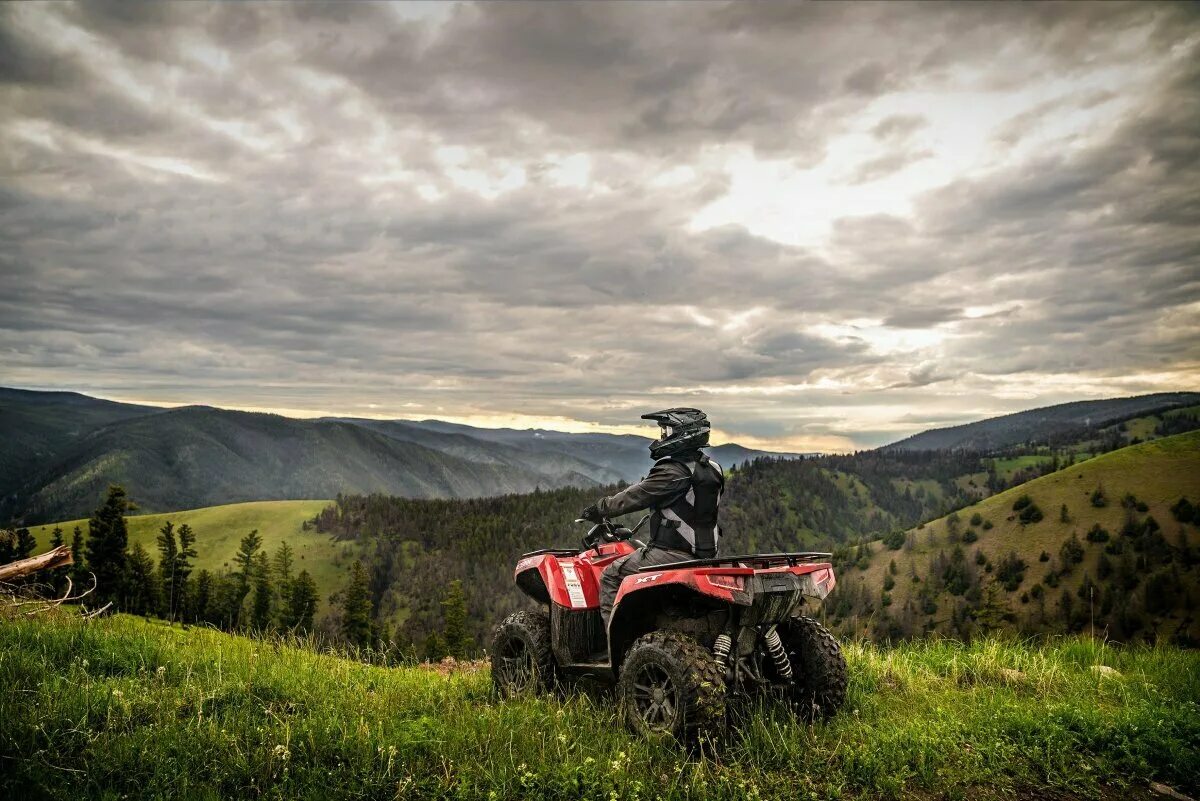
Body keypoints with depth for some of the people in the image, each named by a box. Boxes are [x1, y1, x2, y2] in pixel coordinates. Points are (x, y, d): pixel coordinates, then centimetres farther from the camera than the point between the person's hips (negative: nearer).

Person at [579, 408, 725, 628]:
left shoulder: (673, 472, -19)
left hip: (672, 555, -9)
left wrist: (598, 510, -1)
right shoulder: (710, 468, 8)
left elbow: (634, 497, -15)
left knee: (611, 575, 0)